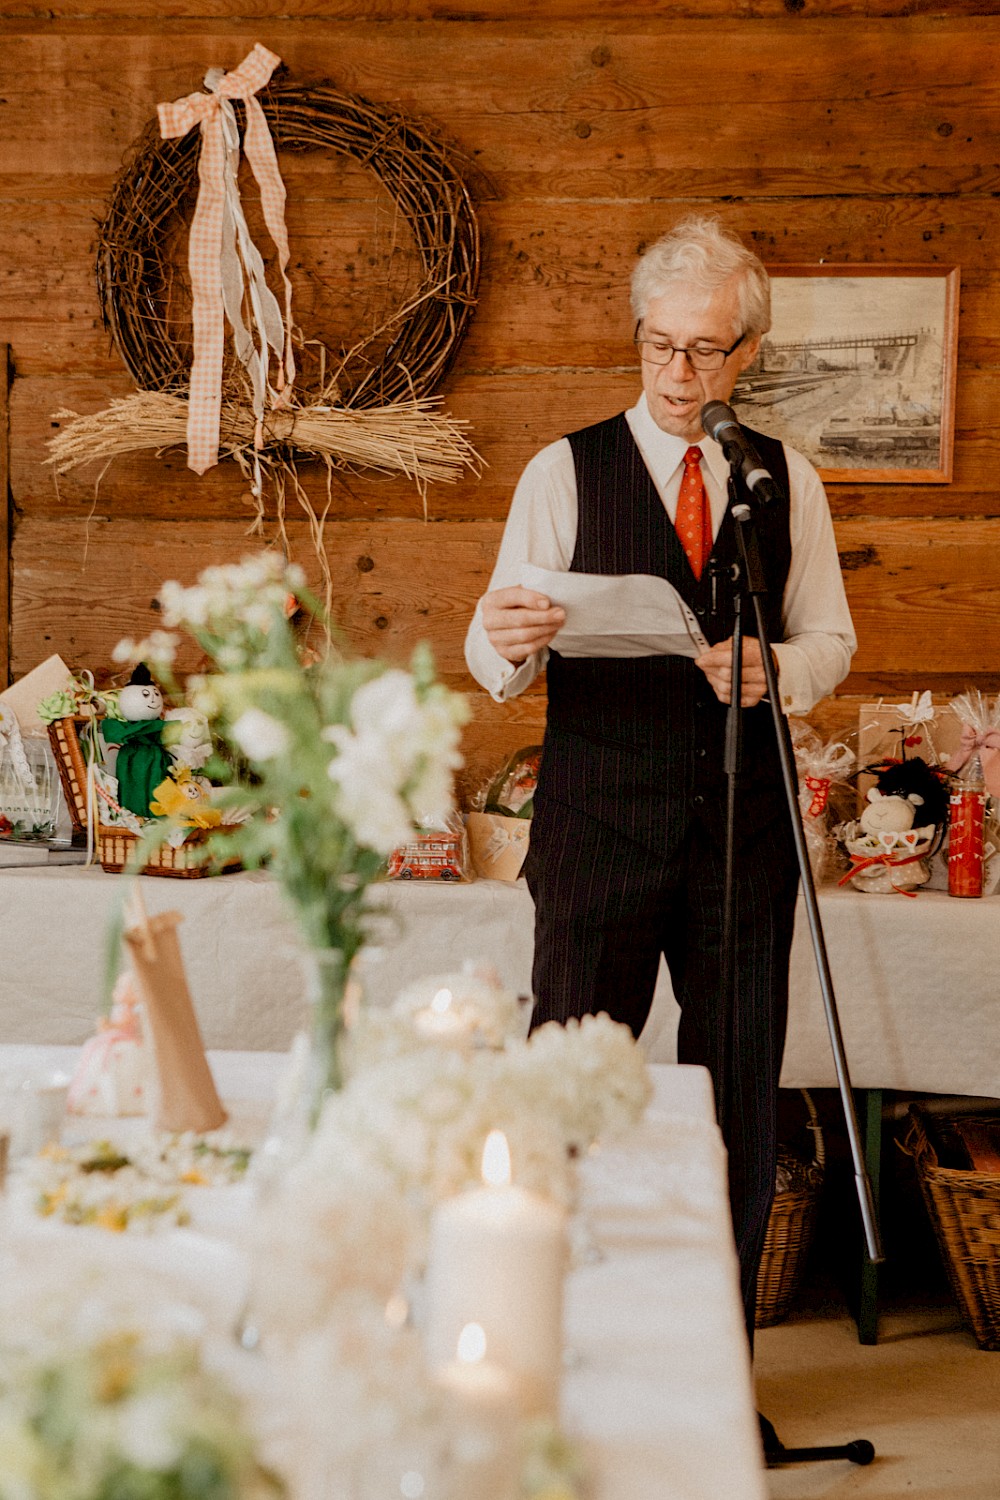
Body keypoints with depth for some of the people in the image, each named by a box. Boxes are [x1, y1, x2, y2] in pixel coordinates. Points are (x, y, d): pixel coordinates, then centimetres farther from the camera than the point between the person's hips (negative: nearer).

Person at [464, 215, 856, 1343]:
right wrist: (505, 638, -29)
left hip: (745, 826, 2)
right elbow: (495, 661, -4)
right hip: (599, 819, -2)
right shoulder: (565, 472, 1)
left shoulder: (788, 480, 9)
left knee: (740, 1100, 9)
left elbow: (831, 639, 10)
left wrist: (777, 669, -13)